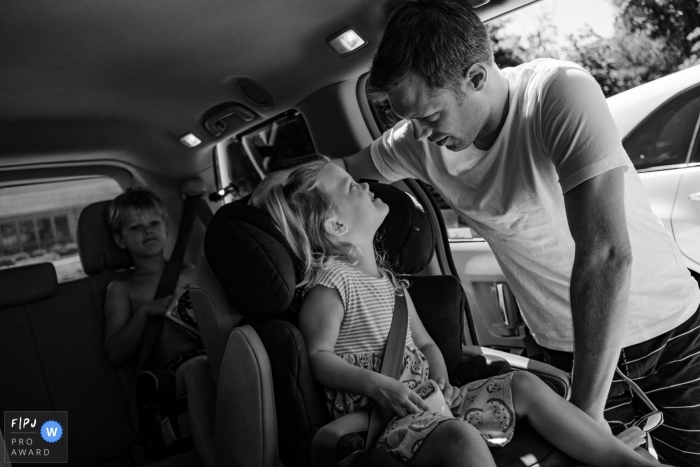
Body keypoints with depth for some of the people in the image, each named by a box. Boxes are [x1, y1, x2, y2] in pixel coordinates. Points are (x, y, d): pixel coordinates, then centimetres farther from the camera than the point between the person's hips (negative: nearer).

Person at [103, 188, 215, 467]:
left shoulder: (192, 272, 26)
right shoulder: (122, 289, 20)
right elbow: (116, 354, 9)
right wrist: (145, 312, -4)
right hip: (176, 370, -2)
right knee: (200, 366, -40)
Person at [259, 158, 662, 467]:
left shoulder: (387, 279, 17)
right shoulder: (330, 281, -9)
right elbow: (320, 358, -14)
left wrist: (440, 378, -1)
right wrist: (379, 386, -27)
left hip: (425, 398, 9)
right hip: (377, 417, -9)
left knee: (524, 386, -3)